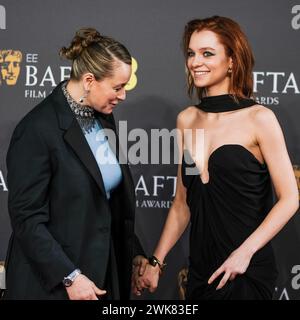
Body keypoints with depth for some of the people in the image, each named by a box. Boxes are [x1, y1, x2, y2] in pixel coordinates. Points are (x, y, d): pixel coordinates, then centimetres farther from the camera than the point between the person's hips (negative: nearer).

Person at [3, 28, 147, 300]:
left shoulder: (104, 118, 7)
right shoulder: (38, 129, -17)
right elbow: (26, 218, -17)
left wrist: (134, 252, 11)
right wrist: (70, 277, -19)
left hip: (104, 272, 7)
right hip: (51, 281, -7)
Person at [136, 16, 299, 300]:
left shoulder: (259, 119, -9)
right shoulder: (186, 120, 6)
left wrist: (245, 251, -19)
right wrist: (156, 261, 9)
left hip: (246, 273, -5)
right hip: (199, 270, 5)